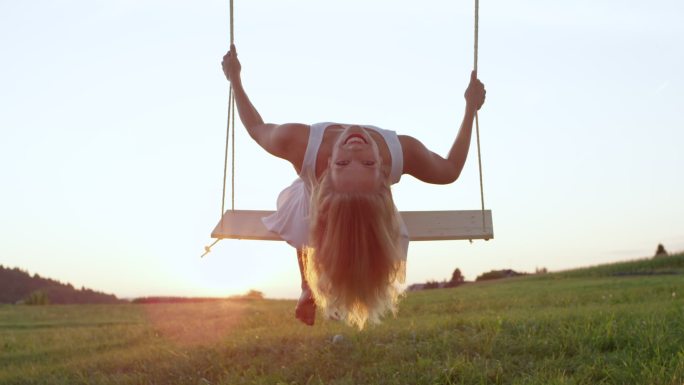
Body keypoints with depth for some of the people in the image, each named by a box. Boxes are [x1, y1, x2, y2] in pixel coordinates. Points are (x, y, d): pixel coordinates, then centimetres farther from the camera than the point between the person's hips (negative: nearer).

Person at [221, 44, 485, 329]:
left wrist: (235, 79, -15)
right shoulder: (404, 151, -49)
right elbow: (450, 170, -25)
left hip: (311, 207, 0)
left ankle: (308, 292, 58)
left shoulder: (297, 143, -53)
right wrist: (471, 108, -18)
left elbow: (256, 129, -28)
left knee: (305, 230, 39)